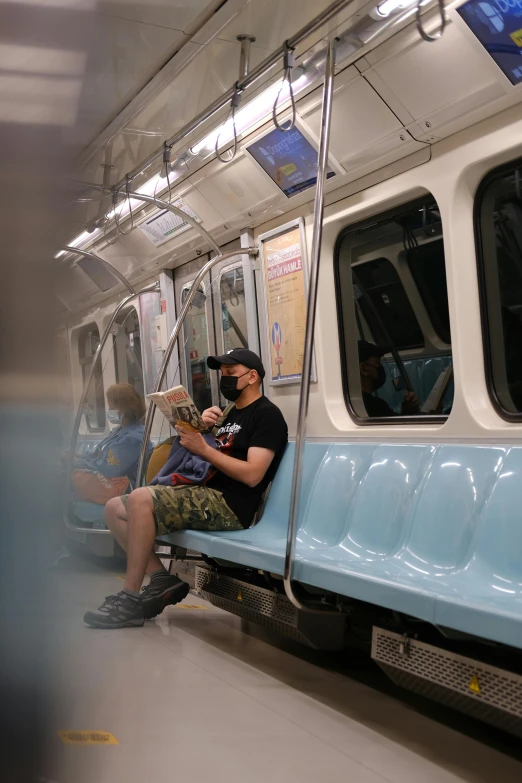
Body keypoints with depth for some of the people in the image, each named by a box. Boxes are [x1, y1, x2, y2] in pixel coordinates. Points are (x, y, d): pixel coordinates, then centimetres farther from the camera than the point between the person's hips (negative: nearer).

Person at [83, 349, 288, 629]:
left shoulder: (267, 415, -5)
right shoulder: (232, 414, 23)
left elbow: (252, 475, -17)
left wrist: (203, 448, -18)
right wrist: (200, 426, 0)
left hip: (231, 505, -10)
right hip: (204, 496, 10)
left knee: (140, 499, -28)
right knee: (115, 509, 0)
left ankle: (131, 599, -22)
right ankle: (161, 580, -6)